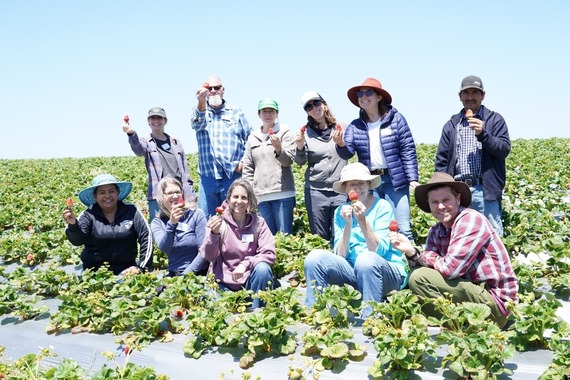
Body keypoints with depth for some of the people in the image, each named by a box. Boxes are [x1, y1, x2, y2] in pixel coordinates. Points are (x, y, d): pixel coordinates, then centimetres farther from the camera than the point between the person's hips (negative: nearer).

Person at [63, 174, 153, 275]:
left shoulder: (131, 211, -1)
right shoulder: (88, 215, 0)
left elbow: (146, 236, 0)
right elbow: (78, 240, -12)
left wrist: (142, 267, -4)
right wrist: (73, 224, -33)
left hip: (126, 270, -1)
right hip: (95, 272, 1)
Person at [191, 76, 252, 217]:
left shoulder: (236, 112, 12)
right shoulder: (199, 111, 11)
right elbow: (197, 124, -14)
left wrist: (244, 161, -6)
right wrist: (201, 103, -33)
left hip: (233, 175, 0)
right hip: (208, 176, 1)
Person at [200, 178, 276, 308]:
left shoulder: (258, 222, -3)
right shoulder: (216, 221, -4)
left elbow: (269, 254, -11)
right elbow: (208, 256, -11)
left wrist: (245, 264, -26)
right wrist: (214, 233, -29)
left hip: (250, 279, 2)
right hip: (223, 281, -1)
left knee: (263, 268, -29)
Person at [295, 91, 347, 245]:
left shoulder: (340, 127, 3)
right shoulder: (306, 131, 4)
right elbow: (300, 162, 2)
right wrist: (300, 147, -18)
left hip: (340, 189, 0)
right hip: (315, 190, 0)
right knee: (319, 238, 8)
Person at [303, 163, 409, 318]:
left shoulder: (382, 206, -5)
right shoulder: (341, 212, 6)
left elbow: (378, 251, -14)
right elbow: (340, 255, -4)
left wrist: (362, 221, -26)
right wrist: (348, 224, -17)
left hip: (388, 272, -3)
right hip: (353, 271, 4)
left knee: (366, 259, -36)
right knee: (315, 257, -19)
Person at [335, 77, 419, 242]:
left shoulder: (395, 119, -3)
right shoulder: (355, 126, 7)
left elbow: (408, 150, -4)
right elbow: (347, 153, -2)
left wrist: (413, 179, -10)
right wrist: (341, 144, -24)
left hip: (395, 180, -3)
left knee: (402, 229, -4)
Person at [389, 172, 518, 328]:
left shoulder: (471, 220, -16)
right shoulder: (436, 231, 8)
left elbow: (449, 269, -24)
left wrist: (428, 257, -6)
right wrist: (412, 252, -19)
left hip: (496, 302, -8)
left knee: (419, 278, -19)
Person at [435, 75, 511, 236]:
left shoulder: (495, 119, 7)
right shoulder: (451, 125, 14)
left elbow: (505, 149, -2)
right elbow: (441, 160, 11)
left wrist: (483, 134, -17)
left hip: (486, 190, -3)